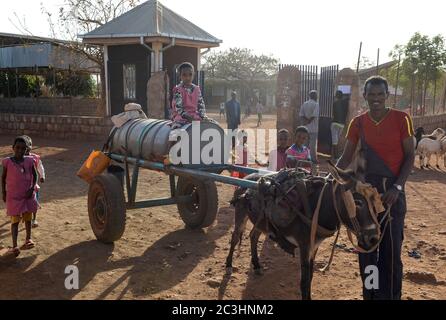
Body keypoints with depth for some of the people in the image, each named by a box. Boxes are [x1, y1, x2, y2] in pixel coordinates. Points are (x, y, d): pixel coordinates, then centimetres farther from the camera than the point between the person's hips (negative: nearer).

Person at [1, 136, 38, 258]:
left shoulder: (29, 161, -6)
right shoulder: (7, 162, -9)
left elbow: (35, 175, 4)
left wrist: (32, 188, -8)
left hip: (28, 195, 2)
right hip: (13, 196, -2)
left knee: (28, 218, 17)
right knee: (15, 220, -1)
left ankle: (28, 239, 37)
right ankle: (14, 246, 0)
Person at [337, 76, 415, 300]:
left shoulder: (401, 119, -5)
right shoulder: (358, 123, 4)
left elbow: (409, 156, -3)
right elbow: (347, 157, 7)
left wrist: (397, 187, -13)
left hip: (392, 191, -3)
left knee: (391, 248, -2)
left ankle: (390, 295, 11)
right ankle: (369, 293, 25)